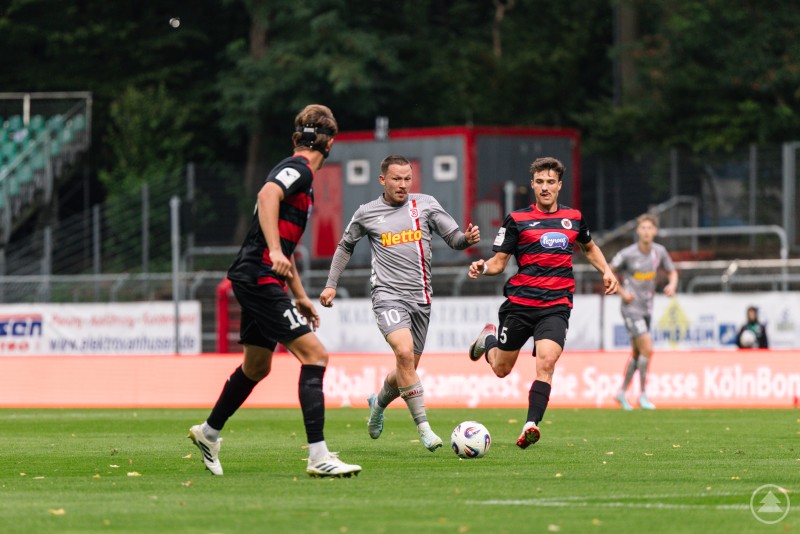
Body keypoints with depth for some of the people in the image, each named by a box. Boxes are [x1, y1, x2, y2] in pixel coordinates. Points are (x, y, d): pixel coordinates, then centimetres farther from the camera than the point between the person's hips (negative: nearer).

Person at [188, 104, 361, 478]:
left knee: (257, 366, 23)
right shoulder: (299, 169, -9)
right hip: (259, 278, -10)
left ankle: (208, 433, 40)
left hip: (256, 280, 10)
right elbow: (267, 195, -31)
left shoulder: (298, 174, 22)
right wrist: (275, 252, -40)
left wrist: (300, 296, 32)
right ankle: (318, 457, -18)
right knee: (314, 355, -14)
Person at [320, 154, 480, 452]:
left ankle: (379, 403, 44)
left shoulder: (425, 205, 7)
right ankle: (424, 428, -23)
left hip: (421, 297, 3)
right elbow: (345, 246, 22)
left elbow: (454, 239, 7)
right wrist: (331, 284, 16)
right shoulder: (366, 214, 6)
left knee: (408, 368, 10)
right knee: (404, 353, -26)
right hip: (388, 295, -3)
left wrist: (468, 238, -16)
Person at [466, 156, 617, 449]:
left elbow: (589, 247, 32)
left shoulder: (573, 217, 12)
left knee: (546, 361, -24)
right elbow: (499, 261, 2)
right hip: (519, 303, -1)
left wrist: (606, 271, 16)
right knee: (501, 369, 11)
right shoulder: (517, 219, 2)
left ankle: (531, 425, -27)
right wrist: (483, 267, -20)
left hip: (556, 306, 1)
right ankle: (489, 338, 47)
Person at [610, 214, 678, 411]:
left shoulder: (659, 252, 0)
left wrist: (672, 285, -7)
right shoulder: (627, 254, -14)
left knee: (637, 353, 14)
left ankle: (622, 392, 28)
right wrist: (622, 292, -12)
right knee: (647, 349, -16)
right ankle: (643, 395, -6)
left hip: (647, 309, 6)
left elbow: (672, 272, 14)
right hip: (631, 308, -6)